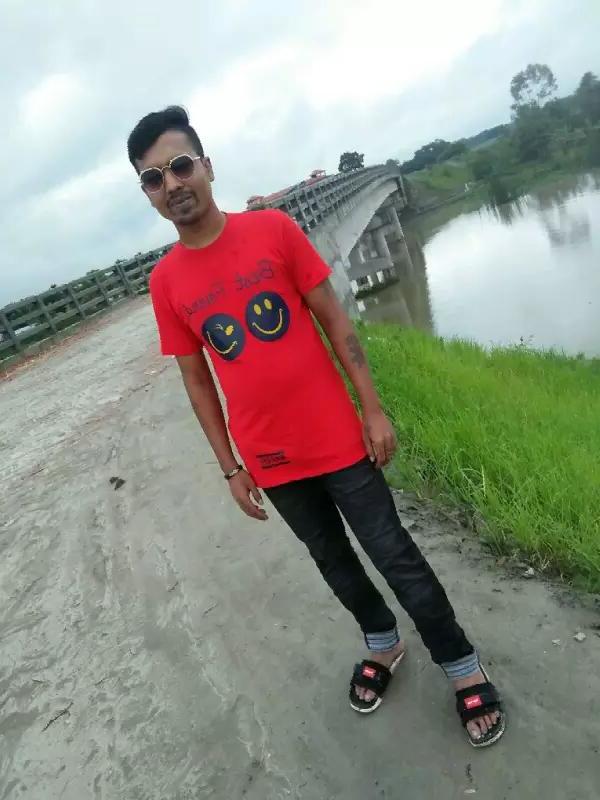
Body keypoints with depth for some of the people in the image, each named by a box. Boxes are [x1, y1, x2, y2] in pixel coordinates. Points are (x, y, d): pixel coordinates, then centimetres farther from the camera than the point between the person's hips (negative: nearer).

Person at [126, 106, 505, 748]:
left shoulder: (273, 228, -6)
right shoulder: (165, 282, -2)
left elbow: (334, 319, -3)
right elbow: (196, 379, 4)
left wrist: (373, 408, -6)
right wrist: (231, 468, 4)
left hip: (337, 438, -2)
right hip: (271, 460, 3)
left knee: (393, 553, 7)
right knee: (332, 559, 20)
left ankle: (464, 670, 29)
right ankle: (383, 646, 46)